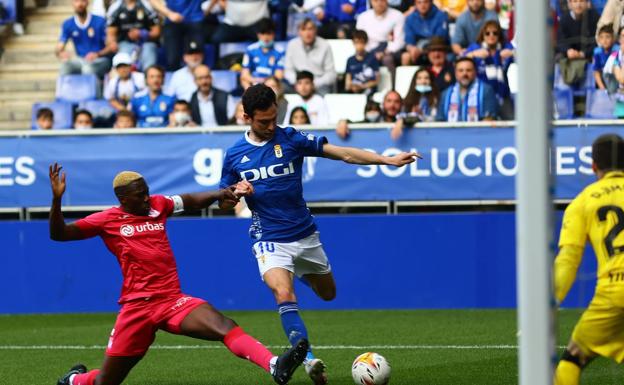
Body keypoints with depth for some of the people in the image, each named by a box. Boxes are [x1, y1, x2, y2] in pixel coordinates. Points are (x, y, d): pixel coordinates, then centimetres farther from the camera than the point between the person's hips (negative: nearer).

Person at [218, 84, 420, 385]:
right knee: (284, 295, -27)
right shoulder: (235, 155, -2)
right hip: (269, 240, -2)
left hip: (305, 235, 2)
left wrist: (388, 160, -21)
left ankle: (300, 273, 53)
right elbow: (223, 204, 7)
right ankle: (309, 360, -33)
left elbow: (344, 154, -11)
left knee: (328, 293, 19)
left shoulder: (291, 139, -7)